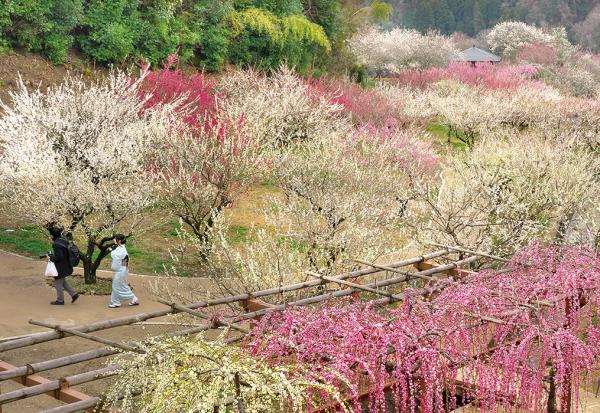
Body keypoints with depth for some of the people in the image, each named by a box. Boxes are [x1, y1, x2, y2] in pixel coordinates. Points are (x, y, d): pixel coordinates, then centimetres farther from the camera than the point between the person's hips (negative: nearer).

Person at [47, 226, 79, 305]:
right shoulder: (63, 240, 4)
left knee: (58, 282, 7)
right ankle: (74, 294, 21)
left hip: (60, 267, -9)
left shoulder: (57, 244, -25)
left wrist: (51, 258, -13)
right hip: (65, 266, 9)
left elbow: (59, 257, -28)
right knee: (62, 282, 23)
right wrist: (51, 255, 14)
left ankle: (60, 300, 19)